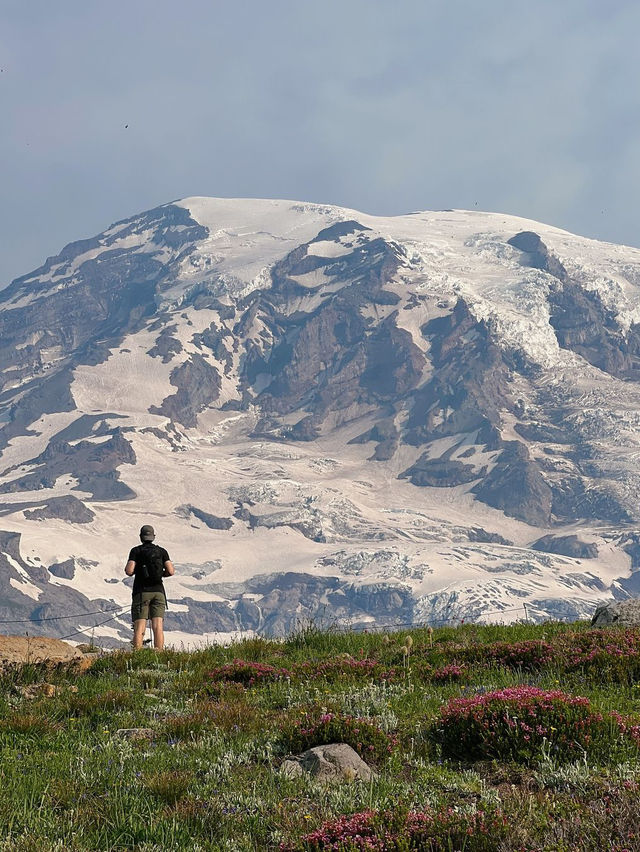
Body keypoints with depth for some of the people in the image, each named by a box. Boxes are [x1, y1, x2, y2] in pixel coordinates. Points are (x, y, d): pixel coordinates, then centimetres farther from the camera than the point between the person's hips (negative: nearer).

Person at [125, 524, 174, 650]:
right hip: (158, 591, 2)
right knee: (158, 627, -5)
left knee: (139, 629, -4)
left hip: (141, 592, -2)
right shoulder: (161, 551, 8)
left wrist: (127, 569, 13)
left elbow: (129, 571, -10)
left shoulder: (136, 551, 0)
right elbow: (170, 571, -1)